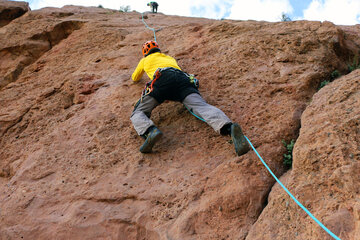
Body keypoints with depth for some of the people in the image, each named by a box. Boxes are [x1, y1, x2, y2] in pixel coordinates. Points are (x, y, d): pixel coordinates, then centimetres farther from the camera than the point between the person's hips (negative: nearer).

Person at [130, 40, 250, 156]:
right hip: (182, 79, 3)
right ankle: (229, 127, -51)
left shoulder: (145, 60, 37)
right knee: (202, 107, -20)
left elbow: (135, 78, 54)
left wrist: (137, 75, 76)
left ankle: (150, 131, -37)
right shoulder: (169, 58, 44)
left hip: (162, 79, -3)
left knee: (138, 113, 0)